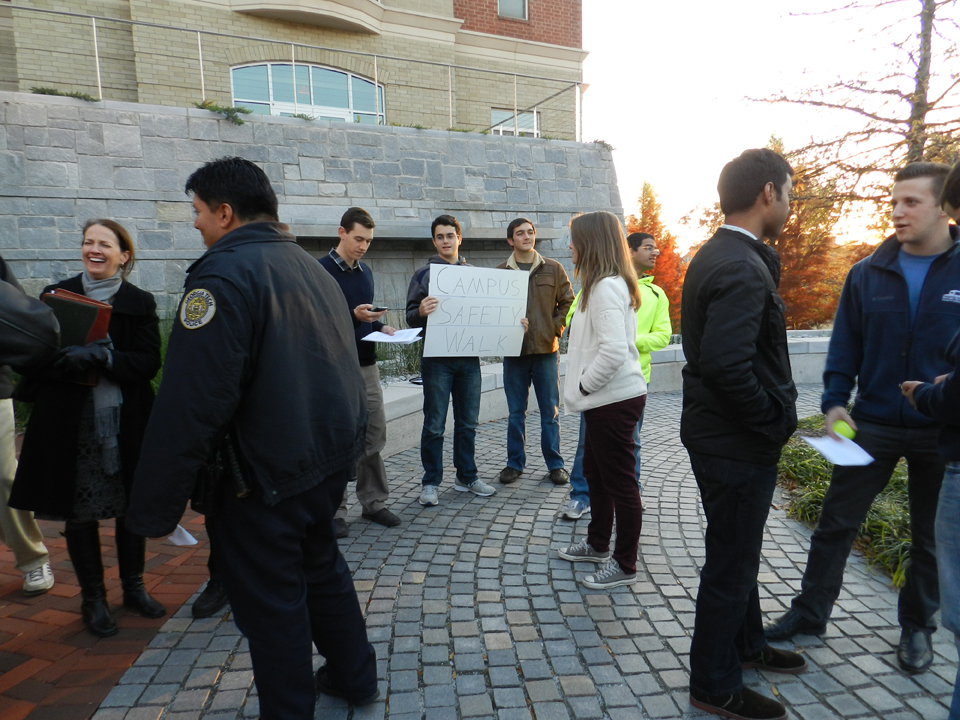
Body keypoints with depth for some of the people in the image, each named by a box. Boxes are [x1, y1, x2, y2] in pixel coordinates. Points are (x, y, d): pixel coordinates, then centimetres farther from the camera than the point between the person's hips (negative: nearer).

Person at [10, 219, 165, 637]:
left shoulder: (140, 302, 1)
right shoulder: (55, 296, 5)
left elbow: (149, 363, -8)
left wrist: (99, 356, -23)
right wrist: (62, 363, -17)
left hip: (125, 422, 0)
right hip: (71, 425, 1)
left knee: (131, 507, 10)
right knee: (79, 512, 7)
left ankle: (133, 588, 30)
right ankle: (93, 598, 25)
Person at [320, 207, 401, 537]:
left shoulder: (365, 271, 15)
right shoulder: (322, 271, -8)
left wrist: (381, 327, 4)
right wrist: (353, 316, -24)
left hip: (367, 365, 7)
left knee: (374, 436, 9)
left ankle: (373, 502, 22)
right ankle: (334, 510, 14)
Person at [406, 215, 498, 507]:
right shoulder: (424, 274, 0)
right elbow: (411, 318, -2)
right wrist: (421, 312, -25)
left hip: (469, 357, 4)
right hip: (437, 359, -3)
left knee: (468, 422, 12)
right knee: (434, 425, 2)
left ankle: (466, 476, 25)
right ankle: (431, 482, 14)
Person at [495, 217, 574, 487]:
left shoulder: (553, 269, 5)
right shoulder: (500, 272, 4)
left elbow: (567, 302, 9)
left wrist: (556, 328, -3)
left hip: (546, 349, 0)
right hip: (514, 350, 0)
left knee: (550, 411, 7)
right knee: (515, 412, 9)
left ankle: (555, 464, 18)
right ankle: (515, 463, 21)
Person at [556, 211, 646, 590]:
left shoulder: (607, 287, -19)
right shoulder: (603, 284, 14)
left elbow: (614, 350, -29)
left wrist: (584, 385, -16)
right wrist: (584, 387, 10)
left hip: (614, 400, -11)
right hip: (605, 398, 11)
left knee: (619, 482, 2)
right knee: (595, 472, 22)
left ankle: (624, 565, 17)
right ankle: (598, 544, 39)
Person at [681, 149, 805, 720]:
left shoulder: (714, 256, 9)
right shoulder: (743, 270, -23)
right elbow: (727, 366, -32)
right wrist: (778, 421, -19)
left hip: (717, 433, 10)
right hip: (739, 444, -10)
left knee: (738, 551, 26)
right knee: (731, 565, 7)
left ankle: (746, 644, 48)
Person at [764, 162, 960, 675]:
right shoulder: (869, 273, 0)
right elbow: (845, 345, 1)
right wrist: (834, 402, -9)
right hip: (873, 424, 1)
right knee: (836, 522, 7)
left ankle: (917, 625, 36)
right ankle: (810, 612, 23)